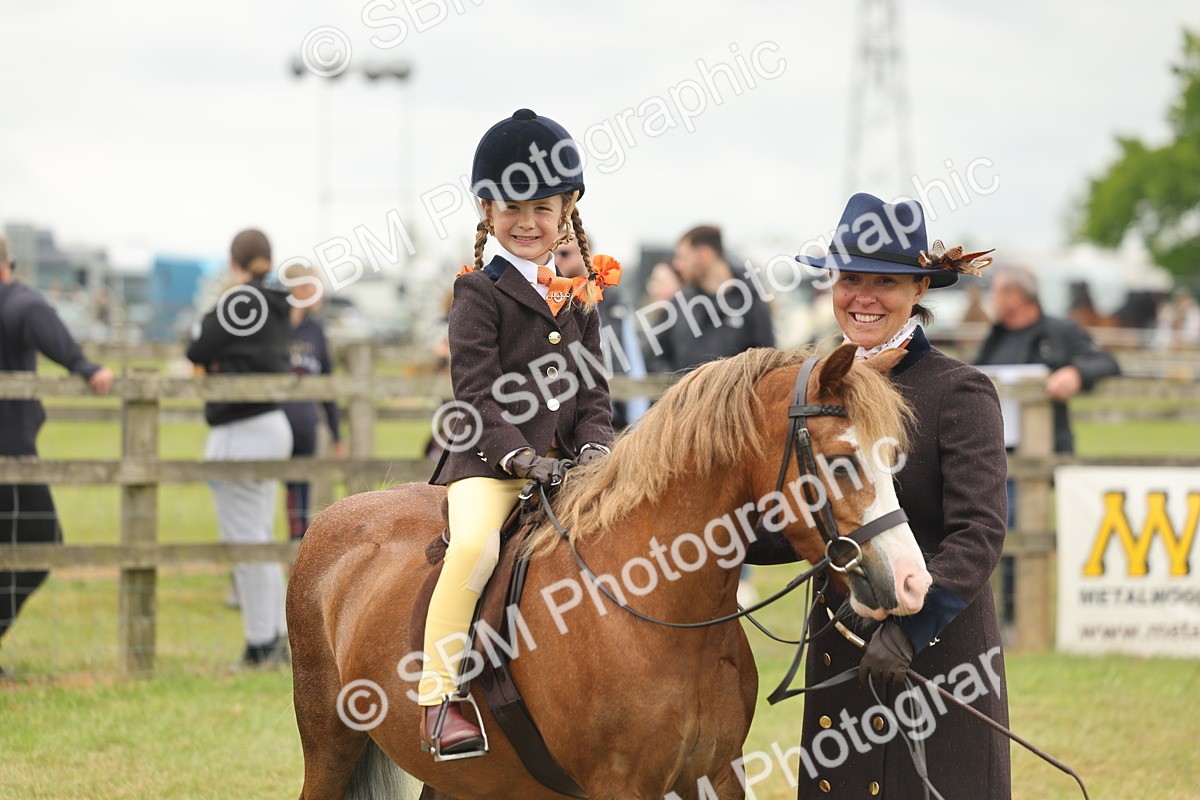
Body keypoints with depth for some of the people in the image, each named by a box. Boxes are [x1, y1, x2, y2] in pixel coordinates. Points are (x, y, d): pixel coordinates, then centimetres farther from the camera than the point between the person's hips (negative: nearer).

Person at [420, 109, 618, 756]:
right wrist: (520, 456, -20)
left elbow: (592, 385, 15)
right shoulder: (480, 292, -2)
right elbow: (477, 392, -9)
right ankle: (439, 696, -28)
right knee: (474, 544, -32)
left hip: (566, 459, 6)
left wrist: (594, 443, -4)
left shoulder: (579, 295, 15)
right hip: (489, 460, -6)